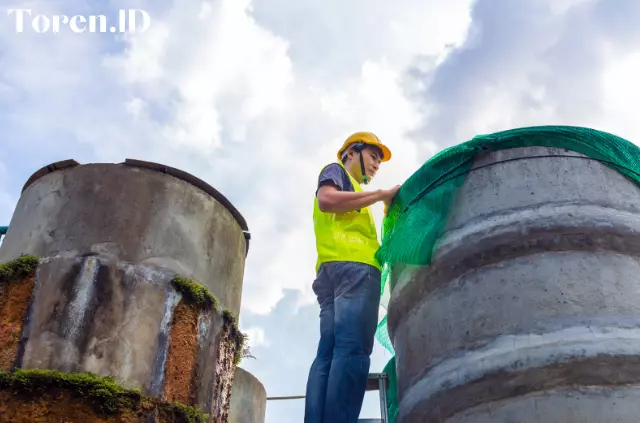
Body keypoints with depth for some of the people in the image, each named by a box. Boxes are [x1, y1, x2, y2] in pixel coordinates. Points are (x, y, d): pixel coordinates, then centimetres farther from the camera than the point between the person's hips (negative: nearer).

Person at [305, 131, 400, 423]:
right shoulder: (336, 170, 15)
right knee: (352, 350, -22)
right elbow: (325, 200, -9)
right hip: (352, 266, -9)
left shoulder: (352, 195, 40)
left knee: (329, 353, -6)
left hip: (334, 270, 9)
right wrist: (382, 195, -6)